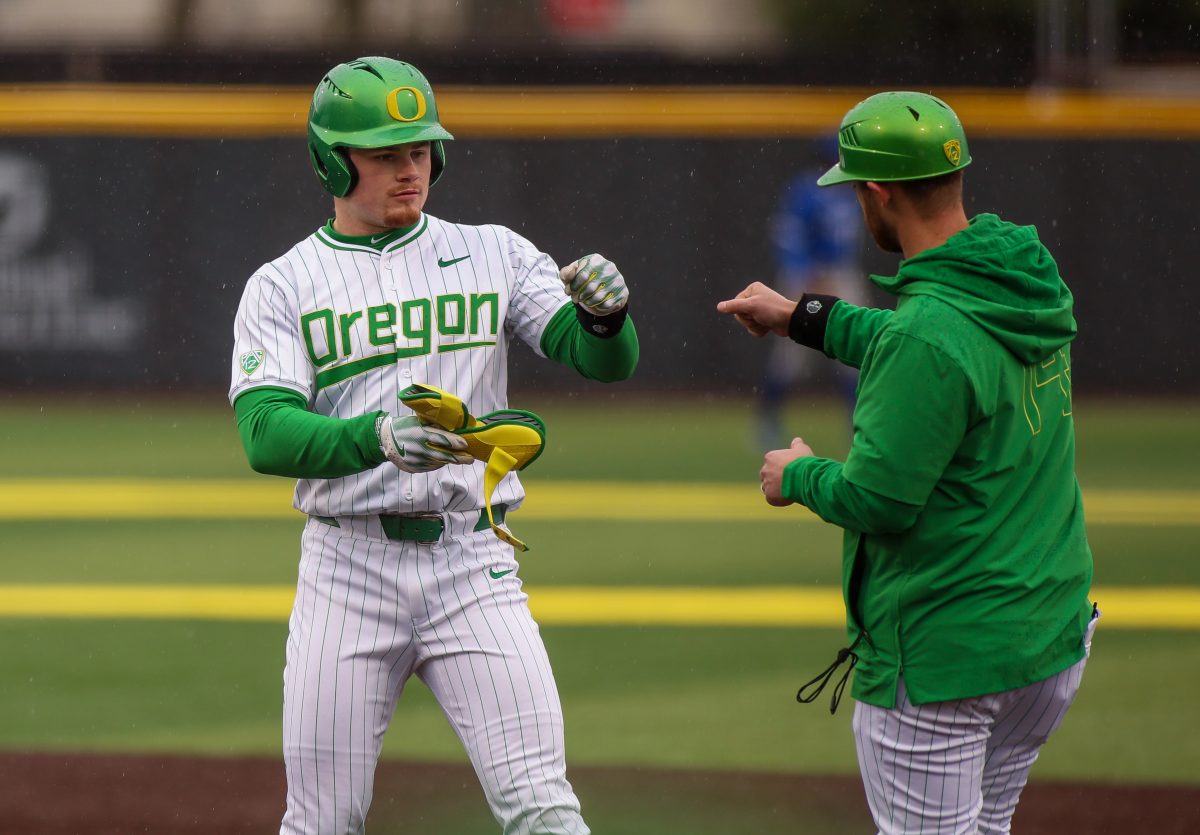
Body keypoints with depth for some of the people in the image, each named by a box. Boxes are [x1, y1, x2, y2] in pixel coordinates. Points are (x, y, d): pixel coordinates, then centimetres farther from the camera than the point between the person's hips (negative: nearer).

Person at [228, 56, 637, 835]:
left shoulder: (492, 255, 7)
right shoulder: (282, 287, 2)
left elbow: (605, 360, -2)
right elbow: (267, 435, -13)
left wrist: (606, 312, -27)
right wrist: (378, 437, -32)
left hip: (472, 565, 1)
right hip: (348, 569, 0)